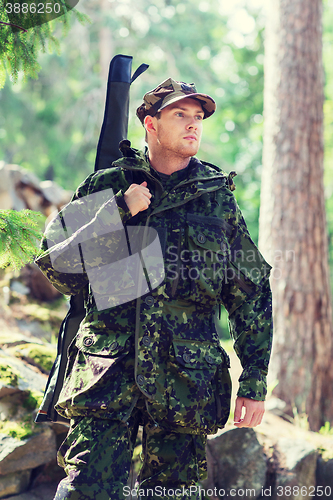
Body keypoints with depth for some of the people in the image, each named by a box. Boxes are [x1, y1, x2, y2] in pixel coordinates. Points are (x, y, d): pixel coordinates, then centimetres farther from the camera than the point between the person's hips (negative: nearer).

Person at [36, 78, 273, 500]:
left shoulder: (217, 197, 9)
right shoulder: (106, 186, 7)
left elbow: (251, 294, 11)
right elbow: (56, 266, 0)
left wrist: (254, 382, 6)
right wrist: (118, 212, -9)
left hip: (185, 378, 1)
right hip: (108, 370, -1)